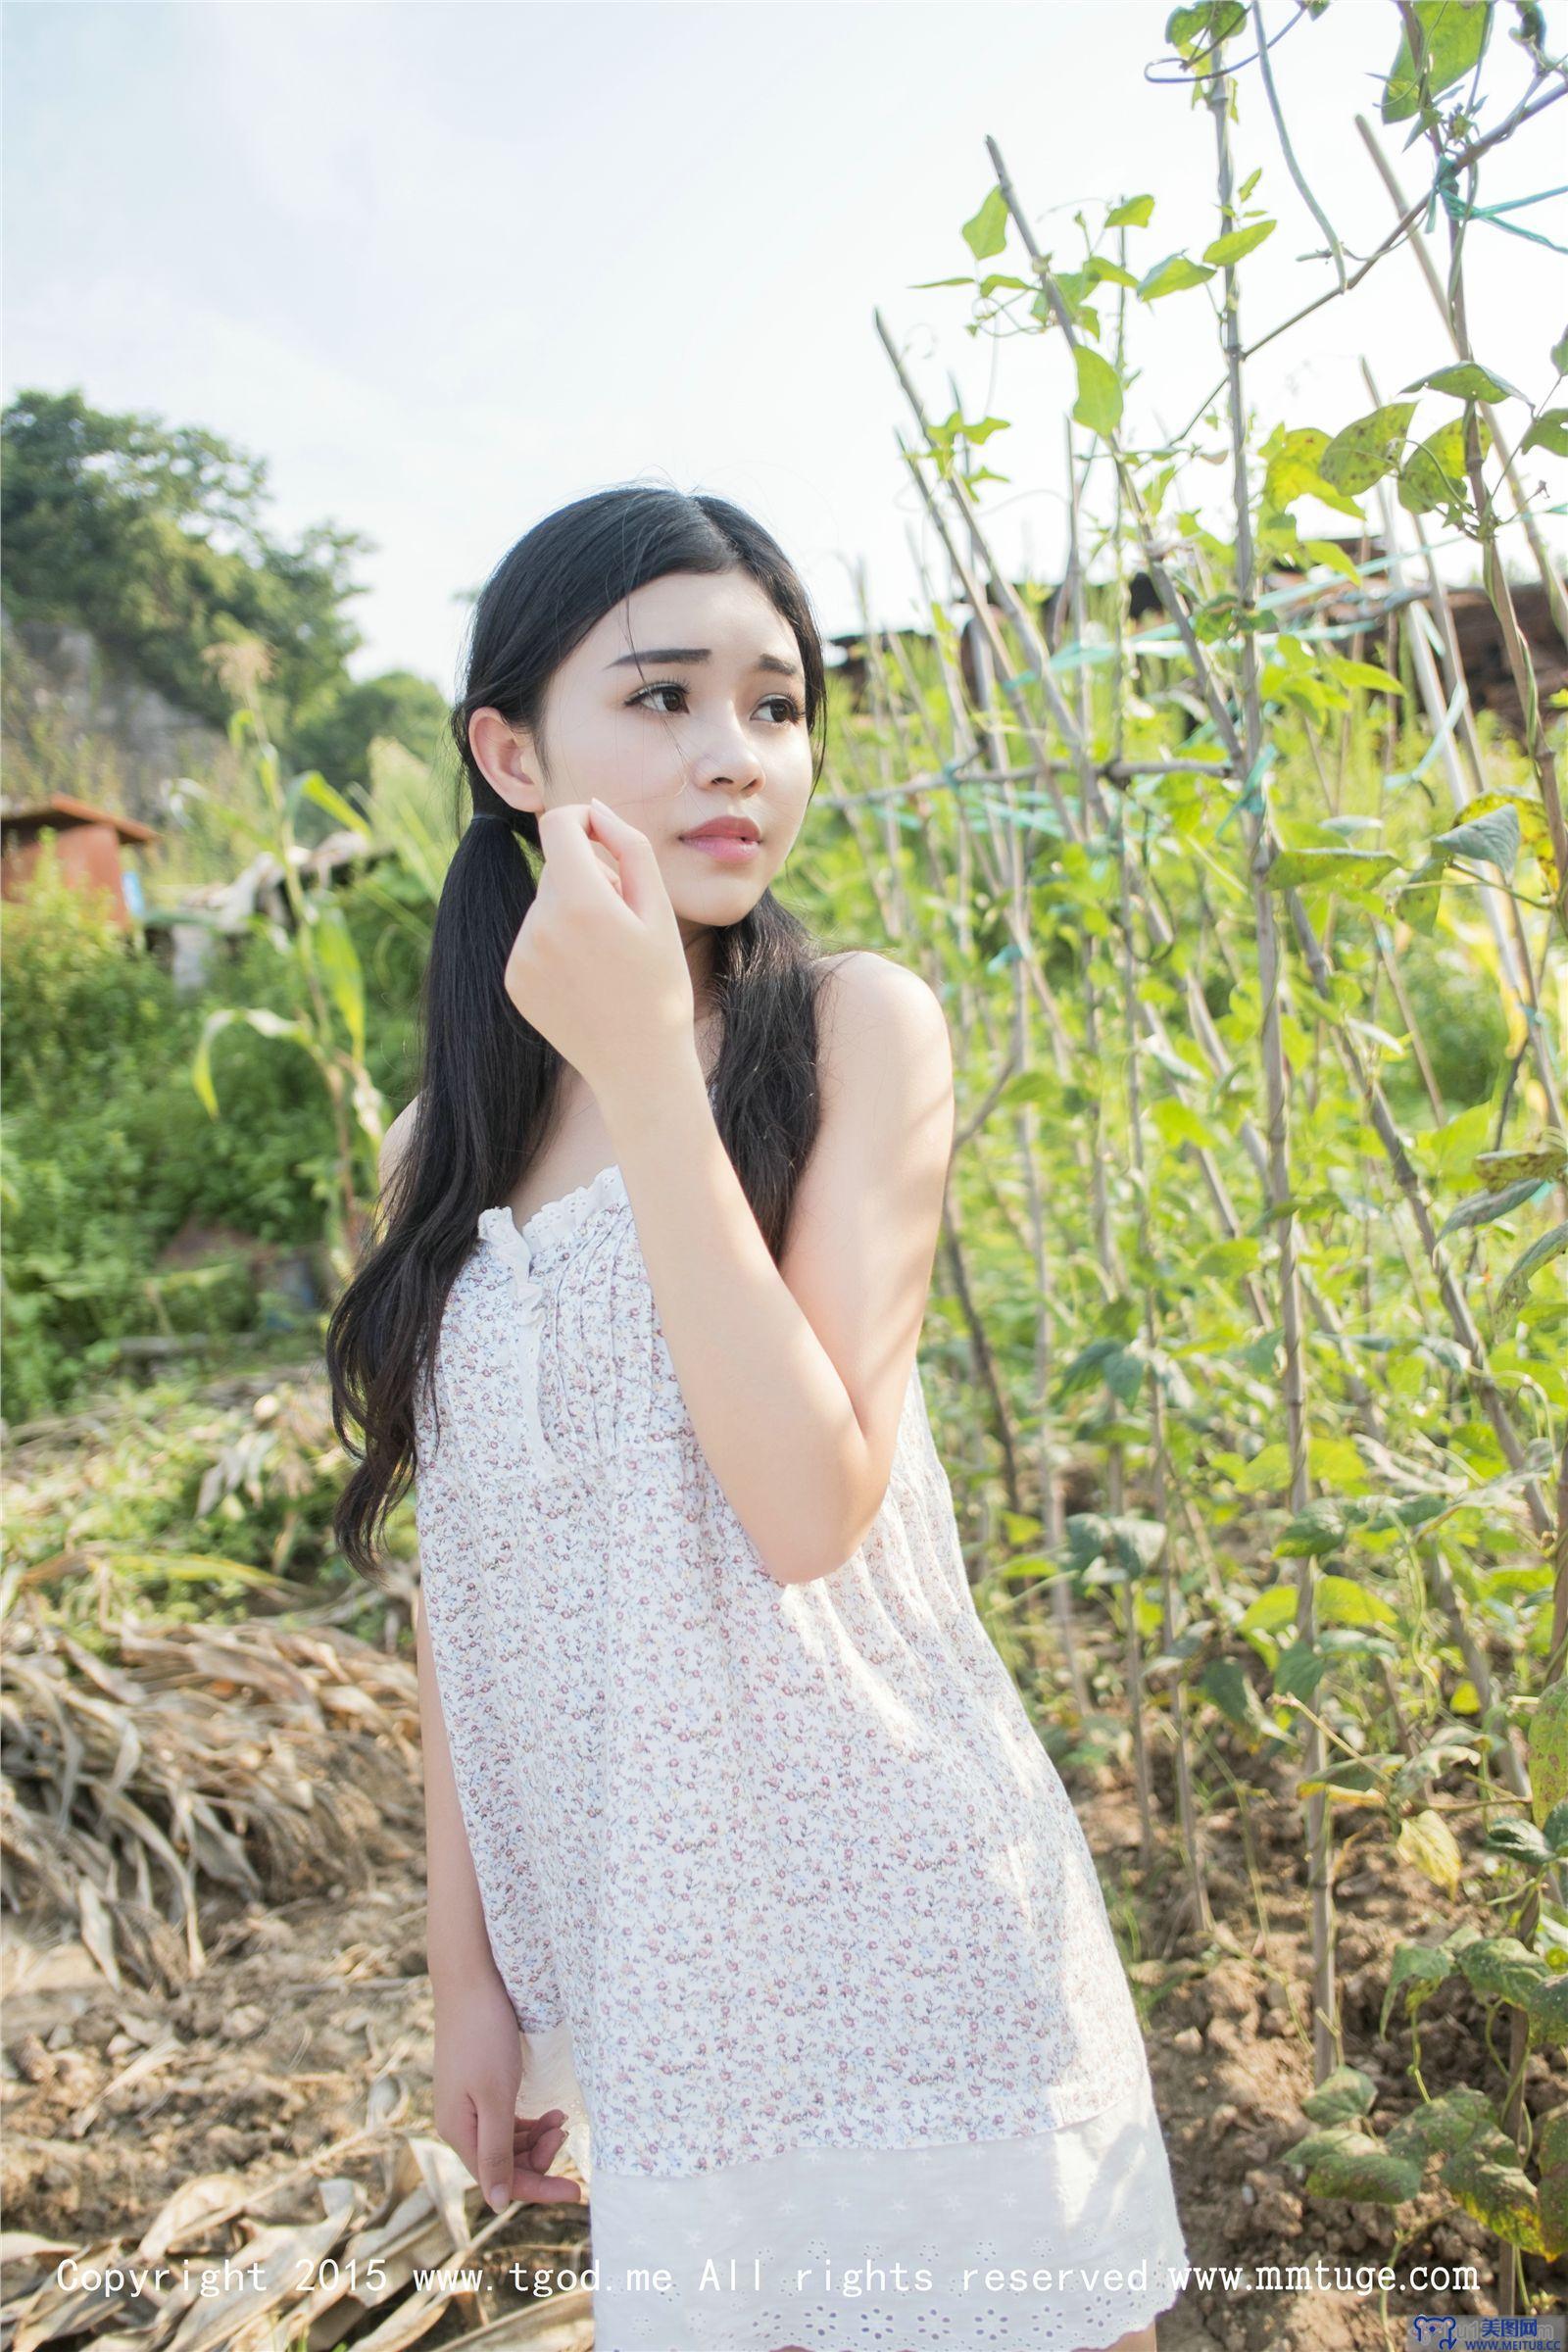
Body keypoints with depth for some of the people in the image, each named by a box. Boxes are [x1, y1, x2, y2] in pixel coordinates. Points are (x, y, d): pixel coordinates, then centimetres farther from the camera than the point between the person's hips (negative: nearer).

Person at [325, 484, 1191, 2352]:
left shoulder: (858, 1027, -9)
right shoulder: (442, 1145, 2)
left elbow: (810, 1502, -21)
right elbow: (464, 1586, 6)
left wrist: (646, 1067, -23)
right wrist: (468, 1969, 9)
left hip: (895, 1914, -3)